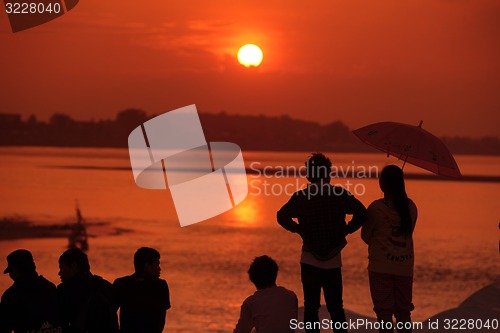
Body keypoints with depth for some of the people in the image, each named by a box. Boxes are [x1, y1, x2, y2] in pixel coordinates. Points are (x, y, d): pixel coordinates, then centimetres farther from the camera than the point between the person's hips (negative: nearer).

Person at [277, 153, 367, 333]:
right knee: (335, 307, 10)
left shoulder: (301, 196, -4)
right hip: (333, 260, 1)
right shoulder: (340, 194, -4)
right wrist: (345, 231, 0)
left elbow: (282, 216, -9)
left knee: (311, 306, 6)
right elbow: (361, 213, -12)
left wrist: (300, 230, 3)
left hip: (309, 260, -1)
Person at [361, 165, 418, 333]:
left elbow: (365, 236, 0)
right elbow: (408, 233, 10)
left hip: (381, 266, -4)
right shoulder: (411, 206, 2)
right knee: (403, 311, 13)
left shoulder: (376, 207, -11)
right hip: (405, 266, 4)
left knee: (384, 313, 1)